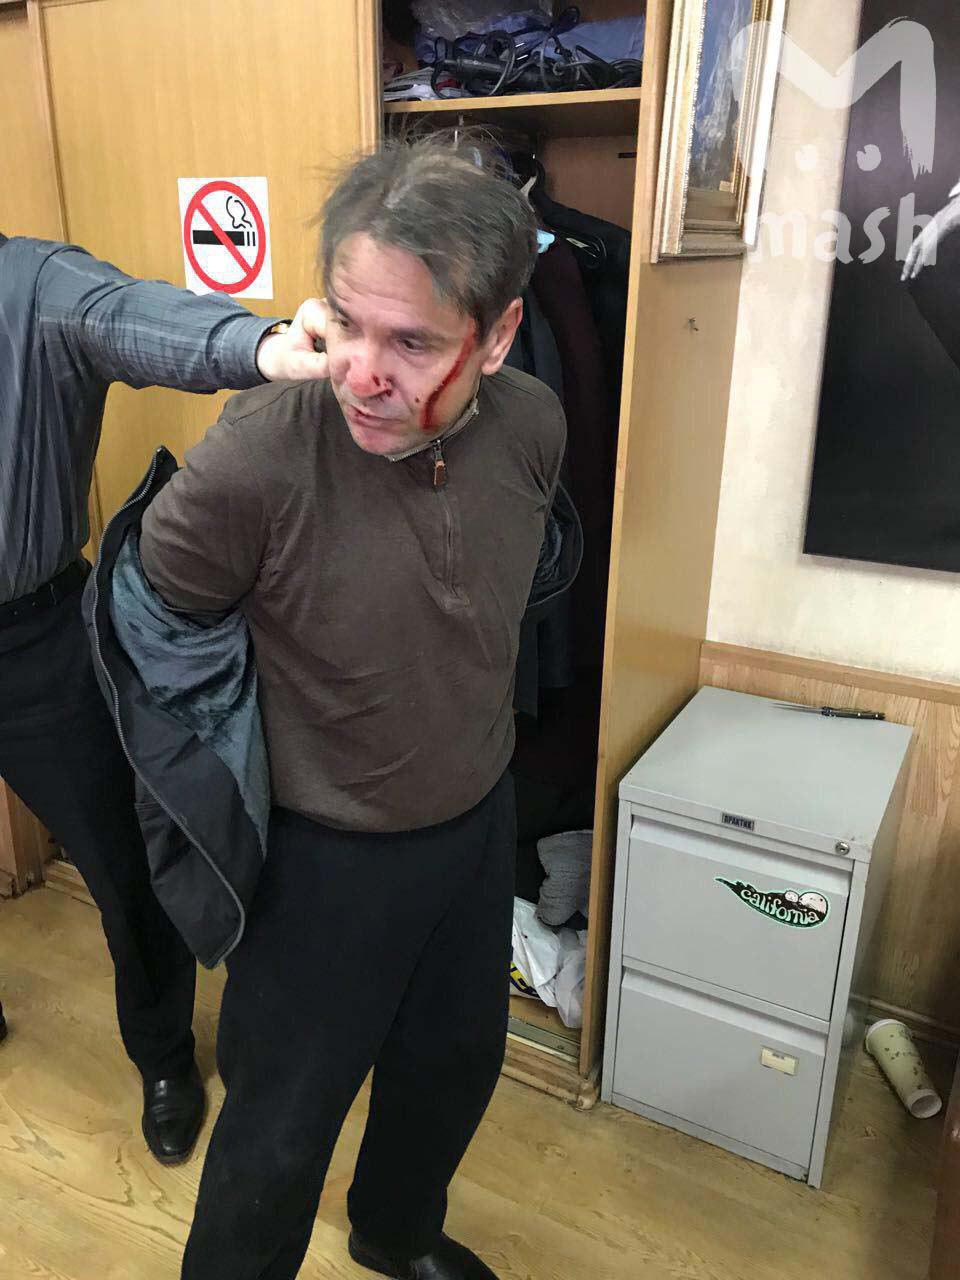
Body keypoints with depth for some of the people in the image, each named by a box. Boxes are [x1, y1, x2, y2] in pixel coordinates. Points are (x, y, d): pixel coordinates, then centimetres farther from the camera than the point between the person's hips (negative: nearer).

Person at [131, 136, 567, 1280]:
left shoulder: (533, 426, -14)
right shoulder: (256, 458, -31)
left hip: (481, 822, 6)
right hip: (329, 855, -5)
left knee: (457, 1060, 28)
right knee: (281, 1130, 16)